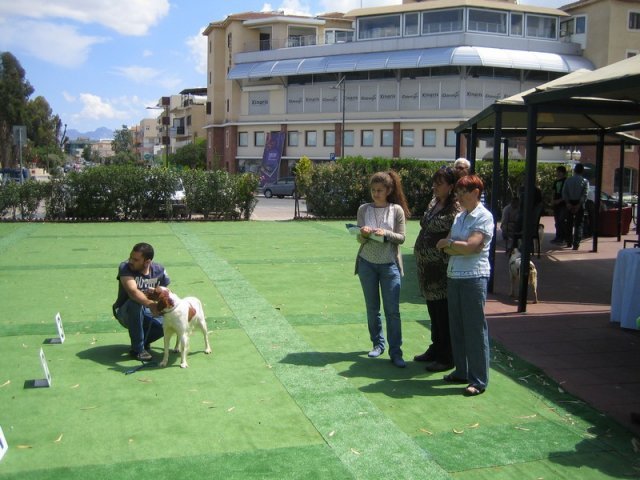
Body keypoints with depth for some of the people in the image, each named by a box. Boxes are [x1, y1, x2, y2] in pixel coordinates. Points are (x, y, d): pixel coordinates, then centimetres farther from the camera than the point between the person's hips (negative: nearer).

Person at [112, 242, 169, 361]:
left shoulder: (159, 270, -9)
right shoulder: (125, 268, -22)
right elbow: (132, 291, -39)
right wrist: (149, 304, -55)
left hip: (147, 313, 3)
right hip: (126, 314, -3)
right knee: (135, 303, -37)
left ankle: (144, 340, 8)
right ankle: (137, 349, -23)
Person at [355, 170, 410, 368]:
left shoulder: (396, 210, -4)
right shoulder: (364, 209, 0)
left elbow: (401, 238, -3)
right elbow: (359, 239, 2)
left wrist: (385, 233, -20)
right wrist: (364, 234, -20)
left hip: (389, 265, -2)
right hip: (367, 263, 2)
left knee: (392, 310, -4)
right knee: (372, 308, 11)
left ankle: (395, 352, 1)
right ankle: (377, 344, 26)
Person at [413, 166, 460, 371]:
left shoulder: (455, 209, -15)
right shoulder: (433, 203, 11)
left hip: (441, 269, -8)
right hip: (427, 267, 8)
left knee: (444, 315, 3)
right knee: (434, 311, 19)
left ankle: (446, 358, 14)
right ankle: (435, 349, 33)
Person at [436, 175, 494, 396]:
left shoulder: (484, 217, -8)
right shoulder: (459, 217, 13)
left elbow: (471, 246, -20)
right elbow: (446, 248, 5)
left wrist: (448, 243, -5)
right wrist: (462, 246, -12)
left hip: (474, 277, -8)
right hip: (454, 276, 8)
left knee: (475, 328, -2)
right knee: (456, 326, 13)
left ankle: (479, 380, 7)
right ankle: (461, 371, 27)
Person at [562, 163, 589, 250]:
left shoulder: (568, 180, 3)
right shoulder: (585, 181, -3)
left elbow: (564, 192, -6)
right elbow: (585, 194, -14)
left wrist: (568, 203, -9)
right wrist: (579, 204, -15)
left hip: (570, 203, 2)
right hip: (579, 204, -2)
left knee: (569, 223, 14)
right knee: (579, 224, 1)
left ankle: (569, 242, 21)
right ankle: (576, 243, -9)